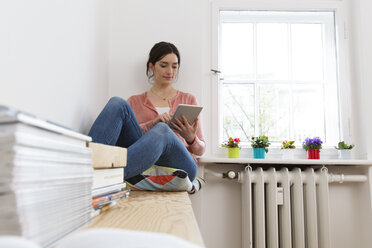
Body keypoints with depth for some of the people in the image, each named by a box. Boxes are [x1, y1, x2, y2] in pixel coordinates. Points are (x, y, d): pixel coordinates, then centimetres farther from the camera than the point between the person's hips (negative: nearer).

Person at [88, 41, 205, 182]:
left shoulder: (188, 100, 22)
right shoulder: (135, 101, 22)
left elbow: (201, 150, 20)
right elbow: (128, 133, 5)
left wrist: (191, 139, -4)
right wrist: (152, 124, -12)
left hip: (179, 167, 0)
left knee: (162, 130, -35)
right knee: (118, 103, -18)